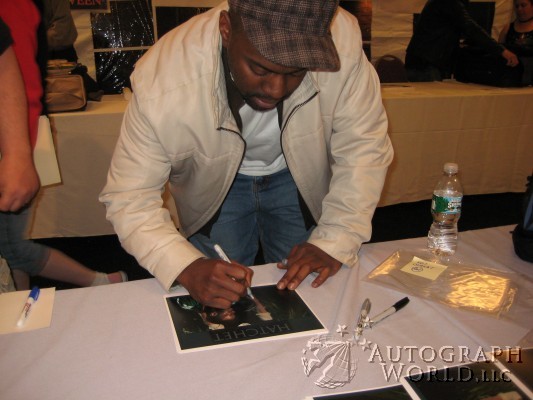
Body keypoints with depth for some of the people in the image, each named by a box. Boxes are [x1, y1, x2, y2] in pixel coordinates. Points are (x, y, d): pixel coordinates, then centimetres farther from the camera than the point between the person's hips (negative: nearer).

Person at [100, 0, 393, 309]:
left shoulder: (342, 42, -33)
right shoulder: (163, 84, -35)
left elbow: (363, 148, -21)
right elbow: (129, 198, -28)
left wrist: (334, 242, -31)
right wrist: (187, 268, -43)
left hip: (299, 175, 1)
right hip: (215, 180, 0)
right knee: (220, 306, 8)